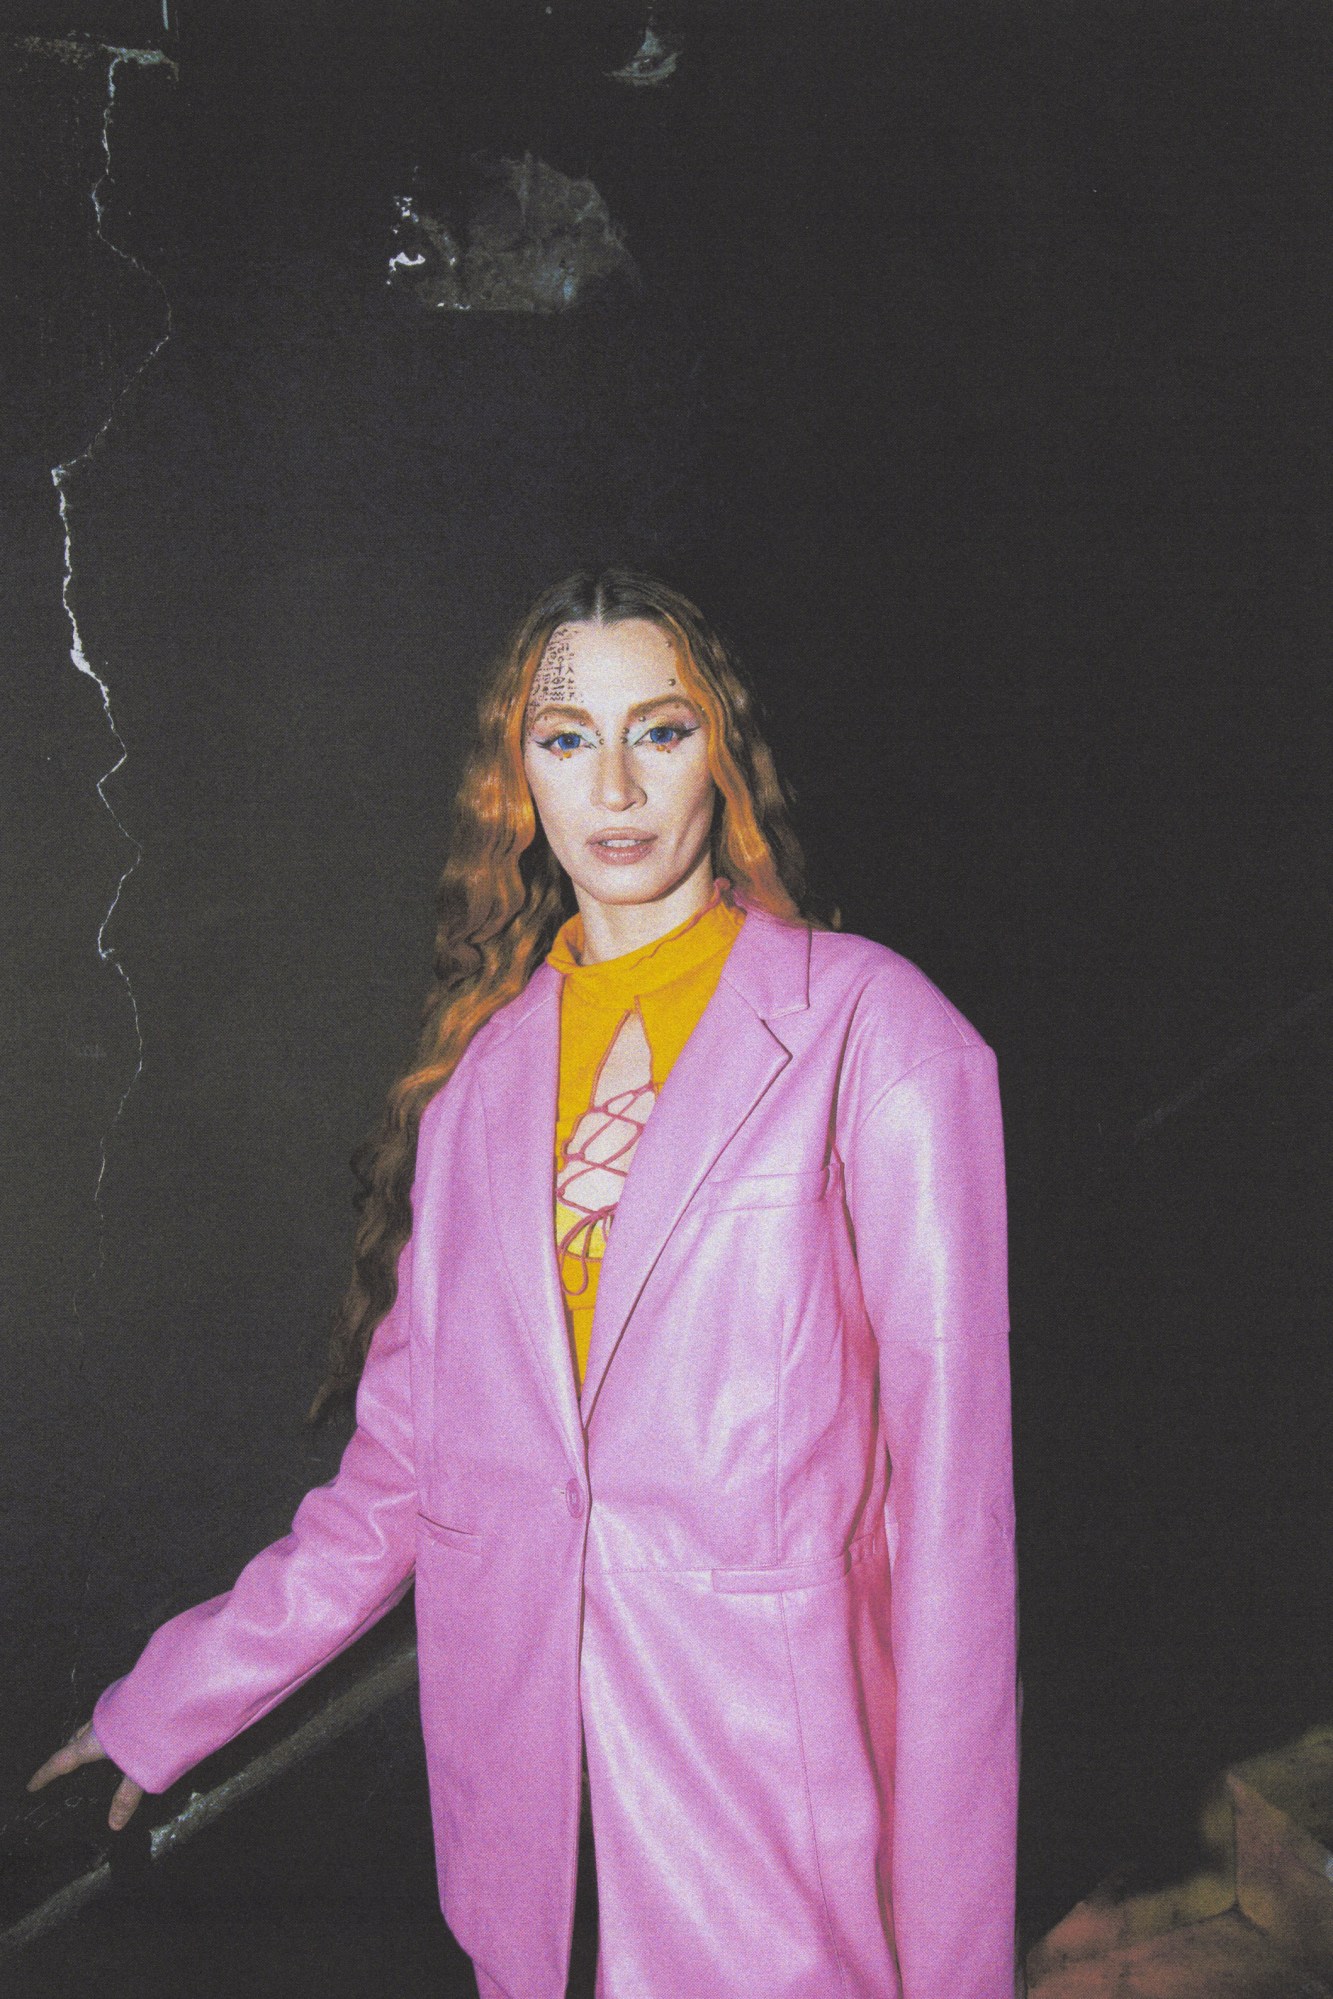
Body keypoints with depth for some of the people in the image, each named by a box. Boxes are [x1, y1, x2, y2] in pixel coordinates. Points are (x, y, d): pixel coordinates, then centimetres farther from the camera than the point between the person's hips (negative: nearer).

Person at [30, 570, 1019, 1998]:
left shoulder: (871, 1032, -8)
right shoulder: (481, 1063, 5)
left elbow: (947, 1472, -9)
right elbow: (404, 1456, 8)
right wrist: (167, 1706, 11)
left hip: (769, 1766, -3)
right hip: (521, 1766, 4)